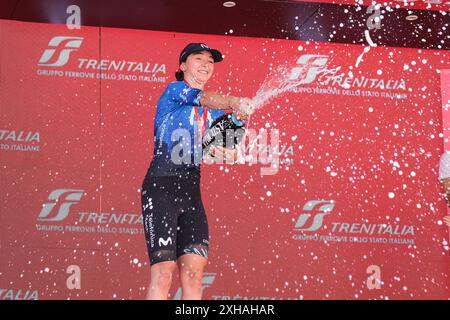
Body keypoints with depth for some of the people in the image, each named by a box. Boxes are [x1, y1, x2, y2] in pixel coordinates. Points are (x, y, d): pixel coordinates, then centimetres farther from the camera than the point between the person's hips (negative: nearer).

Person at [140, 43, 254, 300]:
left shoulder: (214, 111, 19)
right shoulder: (174, 90, -2)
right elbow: (205, 99, -22)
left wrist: (227, 153, -11)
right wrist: (234, 102, -41)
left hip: (192, 192, 6)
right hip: (161, 188, -6)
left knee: (194, 273, -3)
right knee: (163, 274, -14)